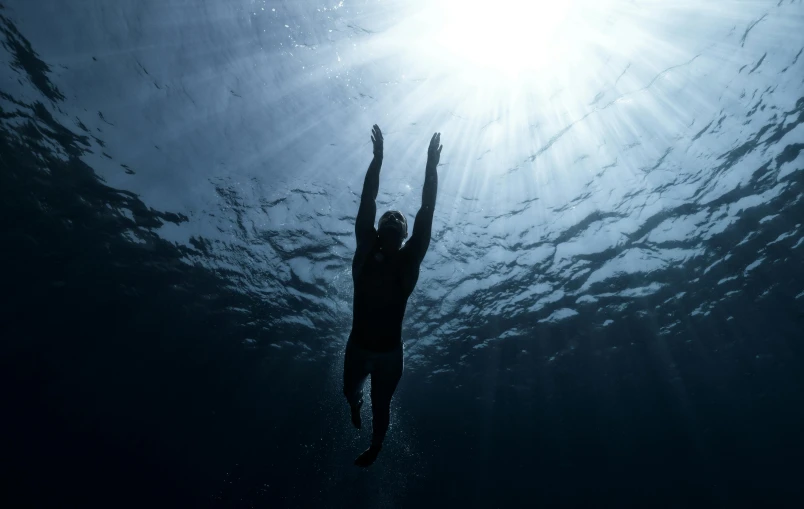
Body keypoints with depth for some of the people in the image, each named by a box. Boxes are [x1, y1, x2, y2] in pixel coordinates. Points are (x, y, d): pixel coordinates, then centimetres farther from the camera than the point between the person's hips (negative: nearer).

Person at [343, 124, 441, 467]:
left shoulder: (408, 260, -10)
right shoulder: (365, 253, -9)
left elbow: (426, 212, -14)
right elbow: (367, 202, -12)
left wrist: (431, 166, -15)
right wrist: (378, 157, -12)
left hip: (390, 352, -1)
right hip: (358, 347, 1)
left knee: (381, 405, 19)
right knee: (350, 391, 27)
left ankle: (375, 447, 48)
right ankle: (356, 405, 63)